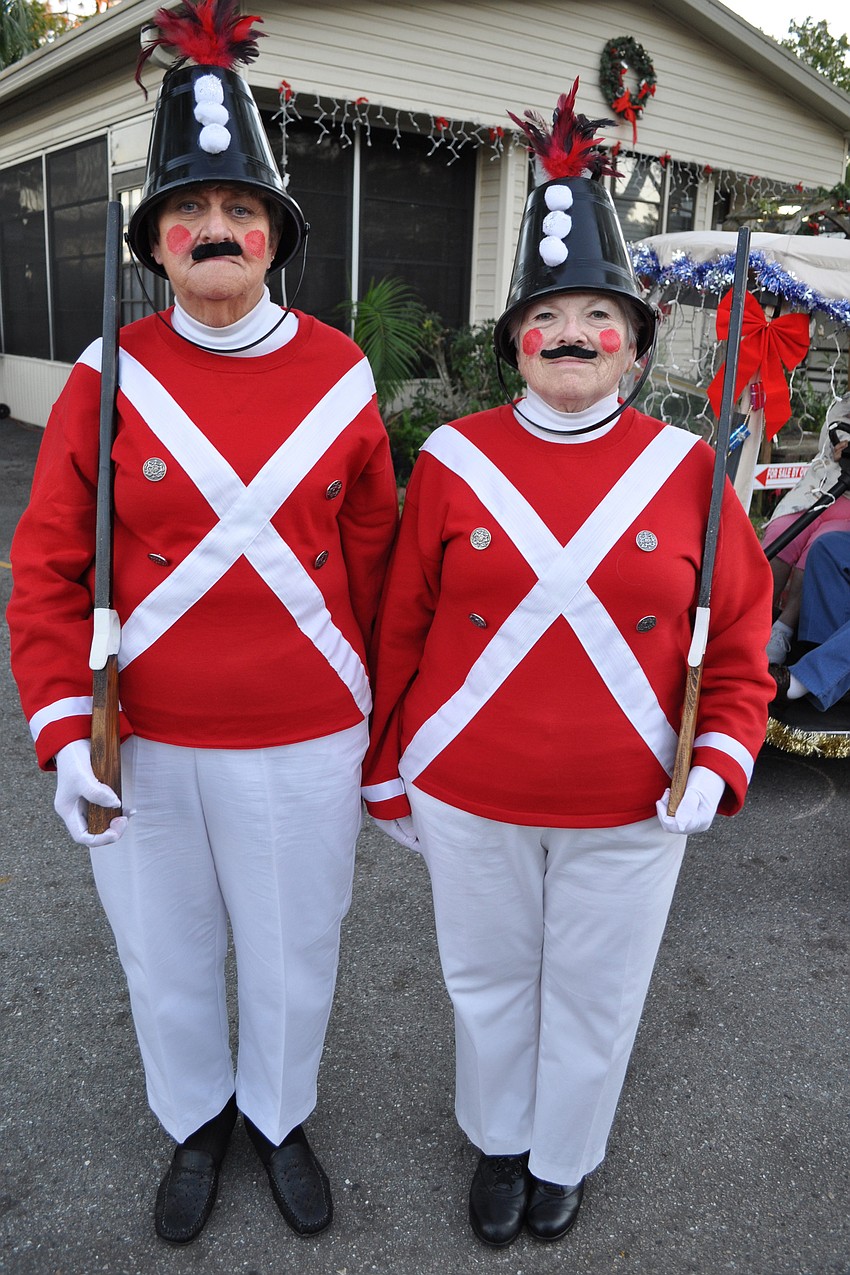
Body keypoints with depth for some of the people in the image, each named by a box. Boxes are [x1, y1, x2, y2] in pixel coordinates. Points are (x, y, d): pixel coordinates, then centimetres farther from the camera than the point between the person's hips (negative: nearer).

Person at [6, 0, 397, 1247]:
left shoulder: (342, 376, -4)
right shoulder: (107, 380, -5)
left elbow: (371, 556, 3)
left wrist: (364, 707, 9)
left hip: (303, 744, 0)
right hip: (143, 744, 1)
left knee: (292, 957, 18)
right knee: (167, 956, 20)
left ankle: (281, 1117, 48)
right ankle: (195, 1123, 50)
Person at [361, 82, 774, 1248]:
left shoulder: (686, 469, -5)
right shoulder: (453, 461, -6)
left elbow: (741, 630, 1)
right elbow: (401, 628, 0)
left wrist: (722, 758, -11)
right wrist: (388, 777, 4)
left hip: (630, 811, 1)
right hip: (470, 801, 0)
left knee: (594, 994, 19)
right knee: (490, 980, 20)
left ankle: (564, 1155, 48)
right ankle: (498, 1140, 49)